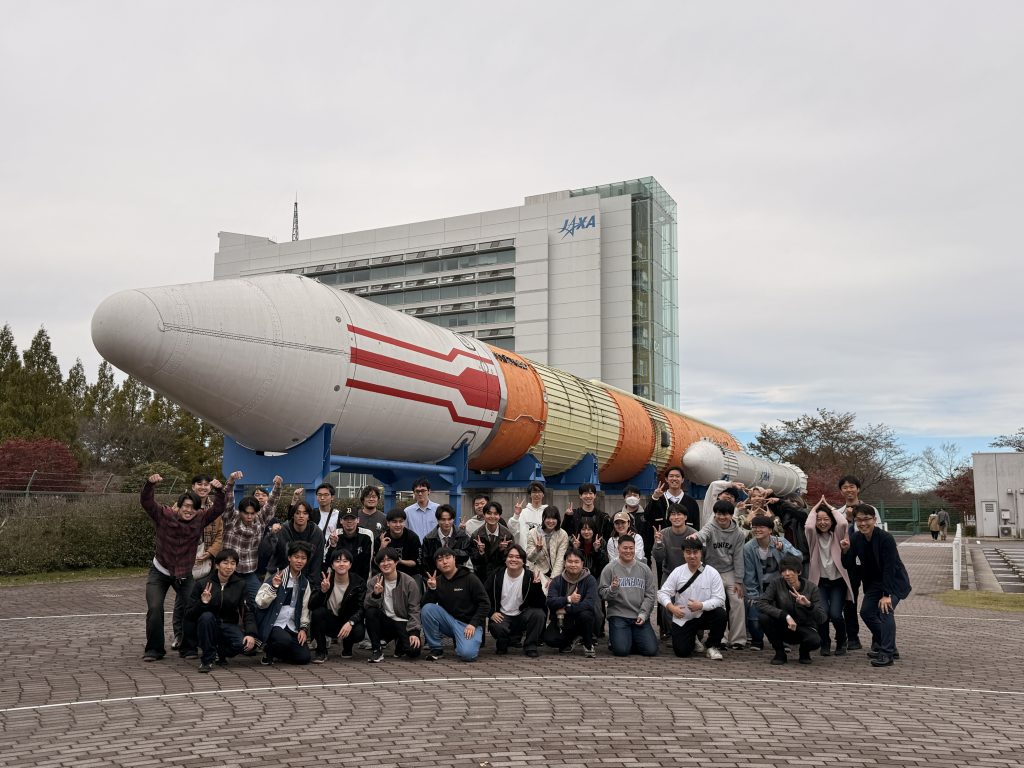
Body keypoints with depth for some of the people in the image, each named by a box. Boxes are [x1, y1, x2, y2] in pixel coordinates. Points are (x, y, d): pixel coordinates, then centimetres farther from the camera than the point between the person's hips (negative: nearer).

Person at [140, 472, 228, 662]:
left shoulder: (200, 519, -7)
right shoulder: (164, 515, -13)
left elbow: (218, 509, -10)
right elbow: (146, 501, -22)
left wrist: (219, 491, -27)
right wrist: (150, 483, -40)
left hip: (185, 574, 2)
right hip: (159, 572, -2)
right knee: (155, 609, -12)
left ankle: (187, 647, 9)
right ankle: (154, 649, 5)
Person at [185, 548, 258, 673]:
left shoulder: (240, 584, 0)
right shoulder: (202, 584, -7)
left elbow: (248, 611, -5)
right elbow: (188, 615, -9)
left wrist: (251, 633, -21)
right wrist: (202, 603, -29)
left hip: (229, 626, 1)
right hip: (209, 627, -1)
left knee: (244, 643, -29)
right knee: (206, 616, -34)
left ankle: (220, 652, 7)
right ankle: (207, 659, -16)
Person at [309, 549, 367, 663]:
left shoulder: (359, 582, -9)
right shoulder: (325, 579, -9)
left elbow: (361, 608, -17)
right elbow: (311, 606, -18)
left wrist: (350, 623, -37)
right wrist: (323, 591, -37)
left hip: (347, 622, 0)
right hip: (329, 621, 0)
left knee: (359, 632, -32)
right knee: (317, 612, -30)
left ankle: (347, 647, 7)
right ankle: (321, 652, -12)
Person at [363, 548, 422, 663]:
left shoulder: (409, 582, -6)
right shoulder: (375, 581, 1)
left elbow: (414, 610, -8)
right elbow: (366, 606, -8)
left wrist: (414, 632, -19)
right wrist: (375, 594, -28)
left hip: (403, 623, -2)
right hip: (385, 622, 2)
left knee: (413, 650, -26)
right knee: (370, 611, -28)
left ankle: (399, 641, 12)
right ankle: (376, 650, -13)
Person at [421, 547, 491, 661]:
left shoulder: (470, 578, -7)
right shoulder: (437, 581, 4)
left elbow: (485, 604, -7)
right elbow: (425, 605, -2)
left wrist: (473, 624, -16)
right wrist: (431, 589, -19)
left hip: (468, 624, -4)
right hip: (448, 620, 4)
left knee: (467, 654, -30)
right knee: (427, 609, -21)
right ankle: (436, 649, -8)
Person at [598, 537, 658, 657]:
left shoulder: (645, 569, 9)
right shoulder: (610, 568, 1)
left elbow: (650, 594, 8)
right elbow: (602, 593, -1)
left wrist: (643, 614, -4)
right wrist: (612, 589, -23)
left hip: (640, 617, 3)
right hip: (618, 615, -3)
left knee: (651, 650, -11)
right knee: (621, 650, -20)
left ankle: (633, 639, 19)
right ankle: (613, 640, 15)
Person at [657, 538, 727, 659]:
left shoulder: (712, 573, -8)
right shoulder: (677, 572, -4)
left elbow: (719, 599, -14)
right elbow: (663, 593, -4)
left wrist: (701, 606, -30)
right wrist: (671, 607, -23)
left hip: (704, 616, -1)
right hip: (682, 619, 1)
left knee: (720, 613, -31)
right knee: (681, 651, -13)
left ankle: (713, 647, -5)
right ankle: (692, 638, 26)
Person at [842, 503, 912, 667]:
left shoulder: (886, 538, -26)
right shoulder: (856, 539, -8)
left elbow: (889, 568, -27)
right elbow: (847, 565, -6)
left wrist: (886, 595, -30)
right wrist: (846, 551, -27)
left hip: (894, 581, -7)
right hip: (874, 582, 7)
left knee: (885, 610, -25)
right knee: (866, 612, 4)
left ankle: (887, 654, -22)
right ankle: (884, 646, 22)